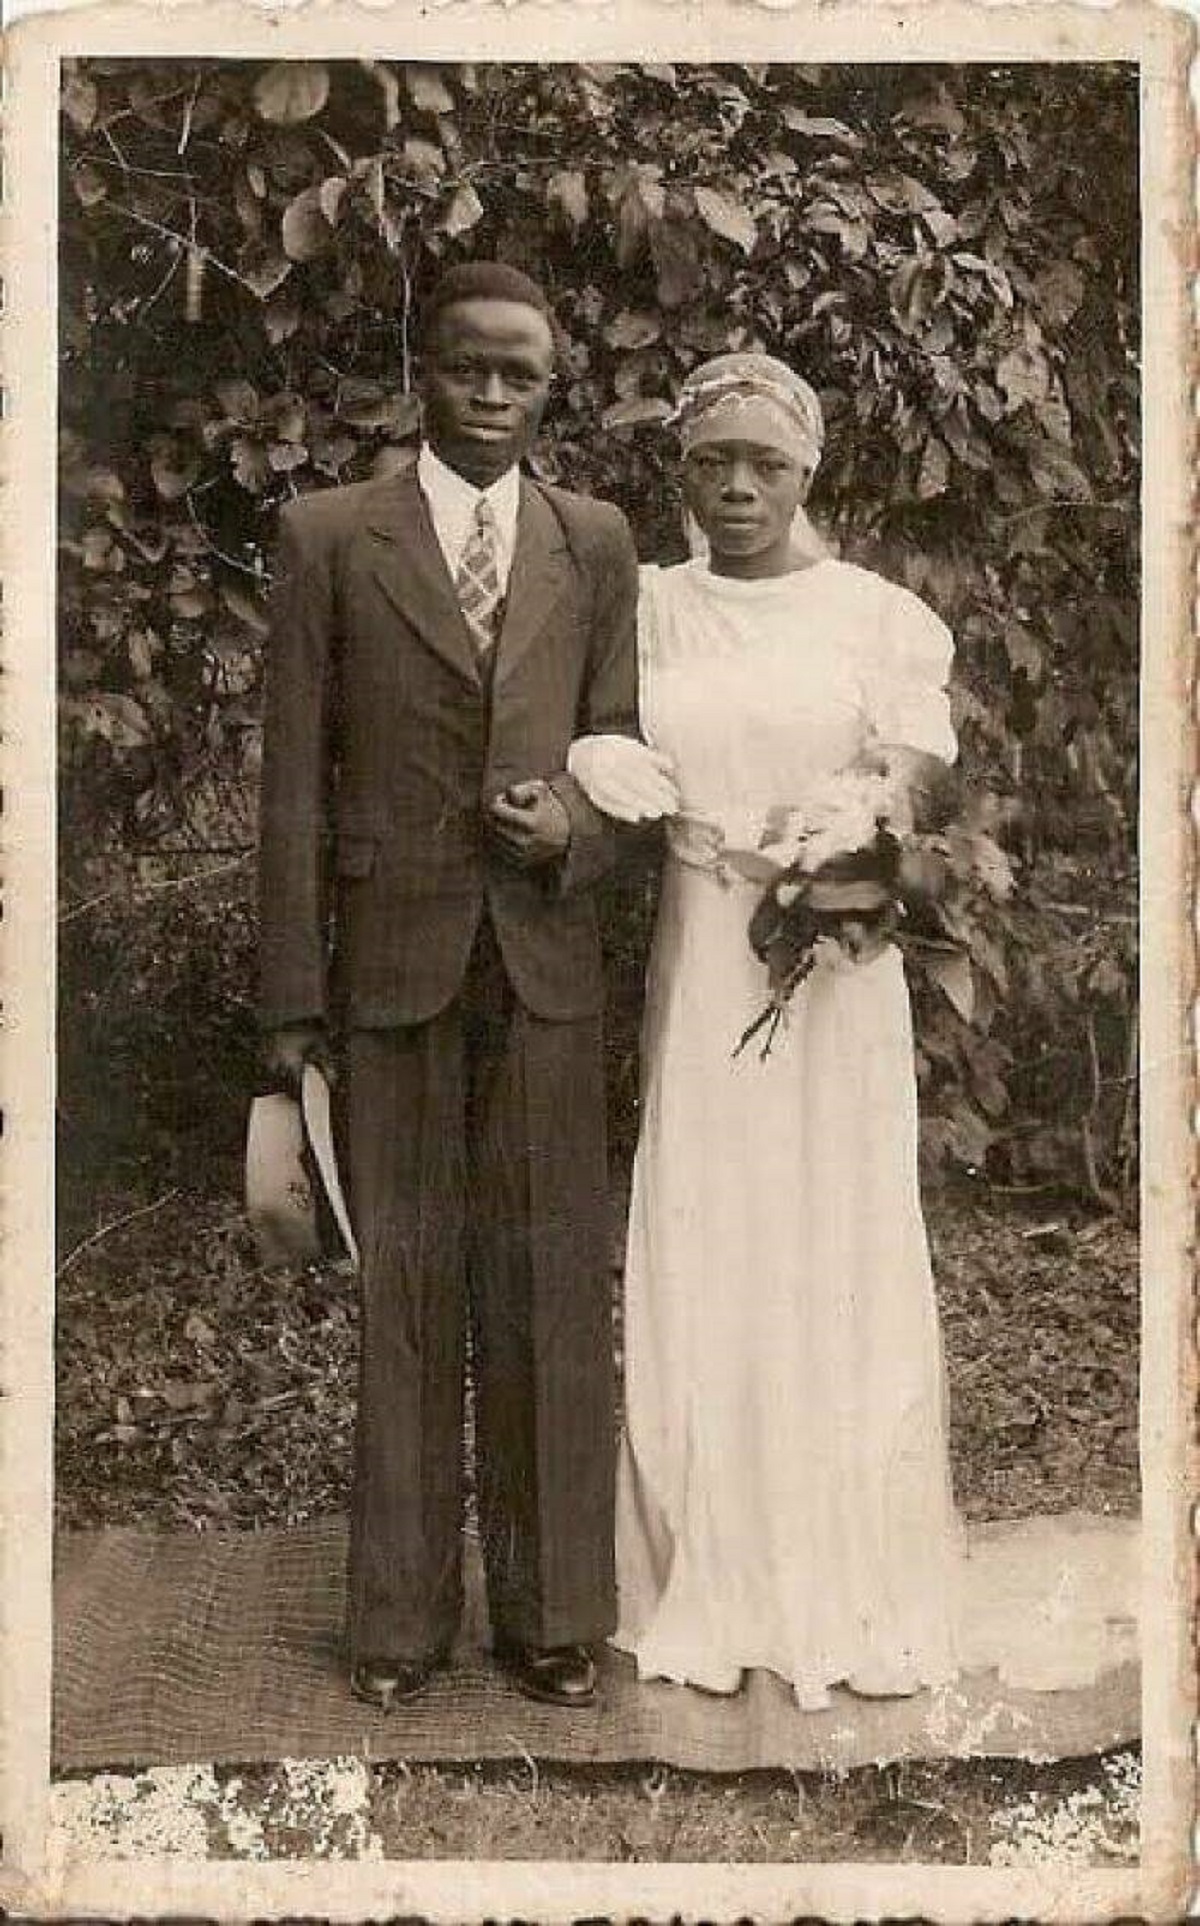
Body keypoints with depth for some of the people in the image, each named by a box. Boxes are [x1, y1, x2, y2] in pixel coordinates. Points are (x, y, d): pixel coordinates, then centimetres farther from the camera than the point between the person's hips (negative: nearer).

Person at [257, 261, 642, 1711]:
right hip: (392, 963, -1)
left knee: (550, 1289, 5)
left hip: (545, 960, 2)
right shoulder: (328, 537, 2)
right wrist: (292, 992, -4)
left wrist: (576, 822, -10)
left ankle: (551, 1611, 18)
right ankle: (401, 1617, 19)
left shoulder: (595, 542, 10)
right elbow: (294, 778, 0)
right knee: (405, 1288, 6)